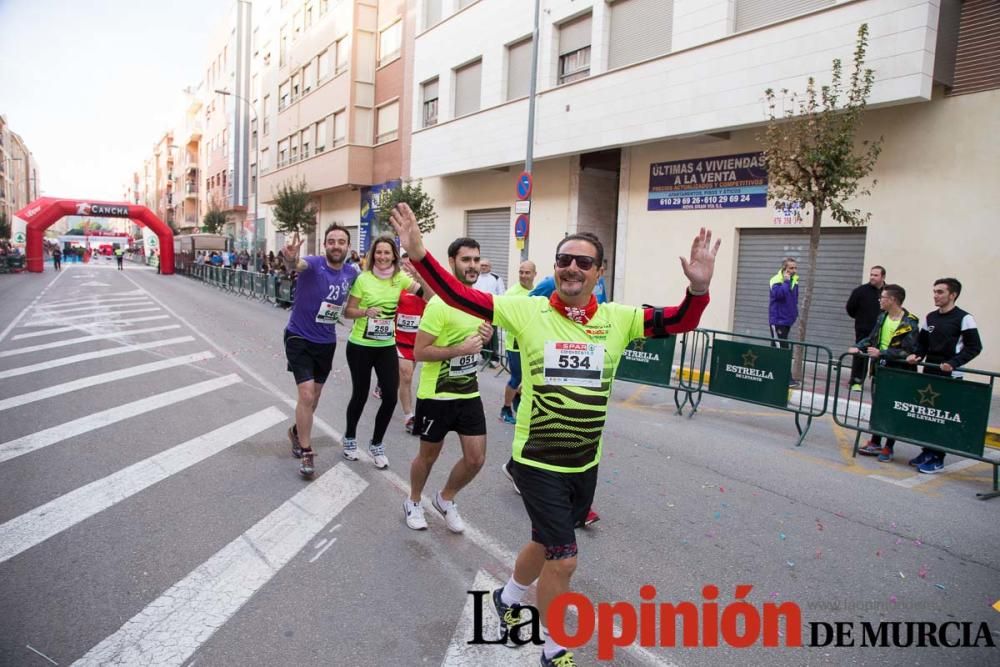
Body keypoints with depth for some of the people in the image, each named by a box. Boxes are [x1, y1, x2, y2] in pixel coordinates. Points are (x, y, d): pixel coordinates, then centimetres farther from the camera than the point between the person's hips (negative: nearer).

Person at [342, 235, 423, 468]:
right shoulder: (363, 279, -10)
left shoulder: (400, 278, -1)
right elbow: (348, 311, -7)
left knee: (391, 396, -2)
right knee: (360, 395, 8)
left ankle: (376, 444, 19)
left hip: (387, 346, 3)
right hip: (360, 346, -3)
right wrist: (365, 312, -25)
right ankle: (349, 438, 34)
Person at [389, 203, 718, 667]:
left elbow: (680, 321, -10)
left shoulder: (619, 318, -4)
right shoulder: (527, 311, -11)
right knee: (564, 559, -2)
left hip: (586, 464, 4)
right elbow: (458, 295, -13)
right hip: (537, 461, -4)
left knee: (547, 544, 24)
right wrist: (417, 253, -24)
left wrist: (699, 288, -30)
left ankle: (508, 597, 56)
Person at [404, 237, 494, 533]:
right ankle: (413, 502, 40)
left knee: (476, 458, 6)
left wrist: (485, 337, -2)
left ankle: (445, 499, 33)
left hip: (469, 393, 6)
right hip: (437, 395, -6)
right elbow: (419, 352, -19)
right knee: (428, 454, 13)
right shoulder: (439, 303, -19)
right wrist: (459, 350, -26)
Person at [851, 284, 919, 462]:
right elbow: (871, 338, 14)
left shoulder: (909, 323, -15)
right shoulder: (882, 317, 6)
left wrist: (881, 353, -25)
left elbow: (906, 351, -21)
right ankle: (875, 443, 25)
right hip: (879, 369, 6)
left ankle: (888, 448, 15)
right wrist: (858, 347, -1)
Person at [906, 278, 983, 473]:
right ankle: (927, 453, 20)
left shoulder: (964, 318, -7)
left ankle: (937, 459, 6)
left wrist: (953, 363, -20)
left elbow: (975, 347, -9)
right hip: (929, 373, 6)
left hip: (950, 377, -6)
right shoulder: (930, 317, 11)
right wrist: (916, 355, 0)